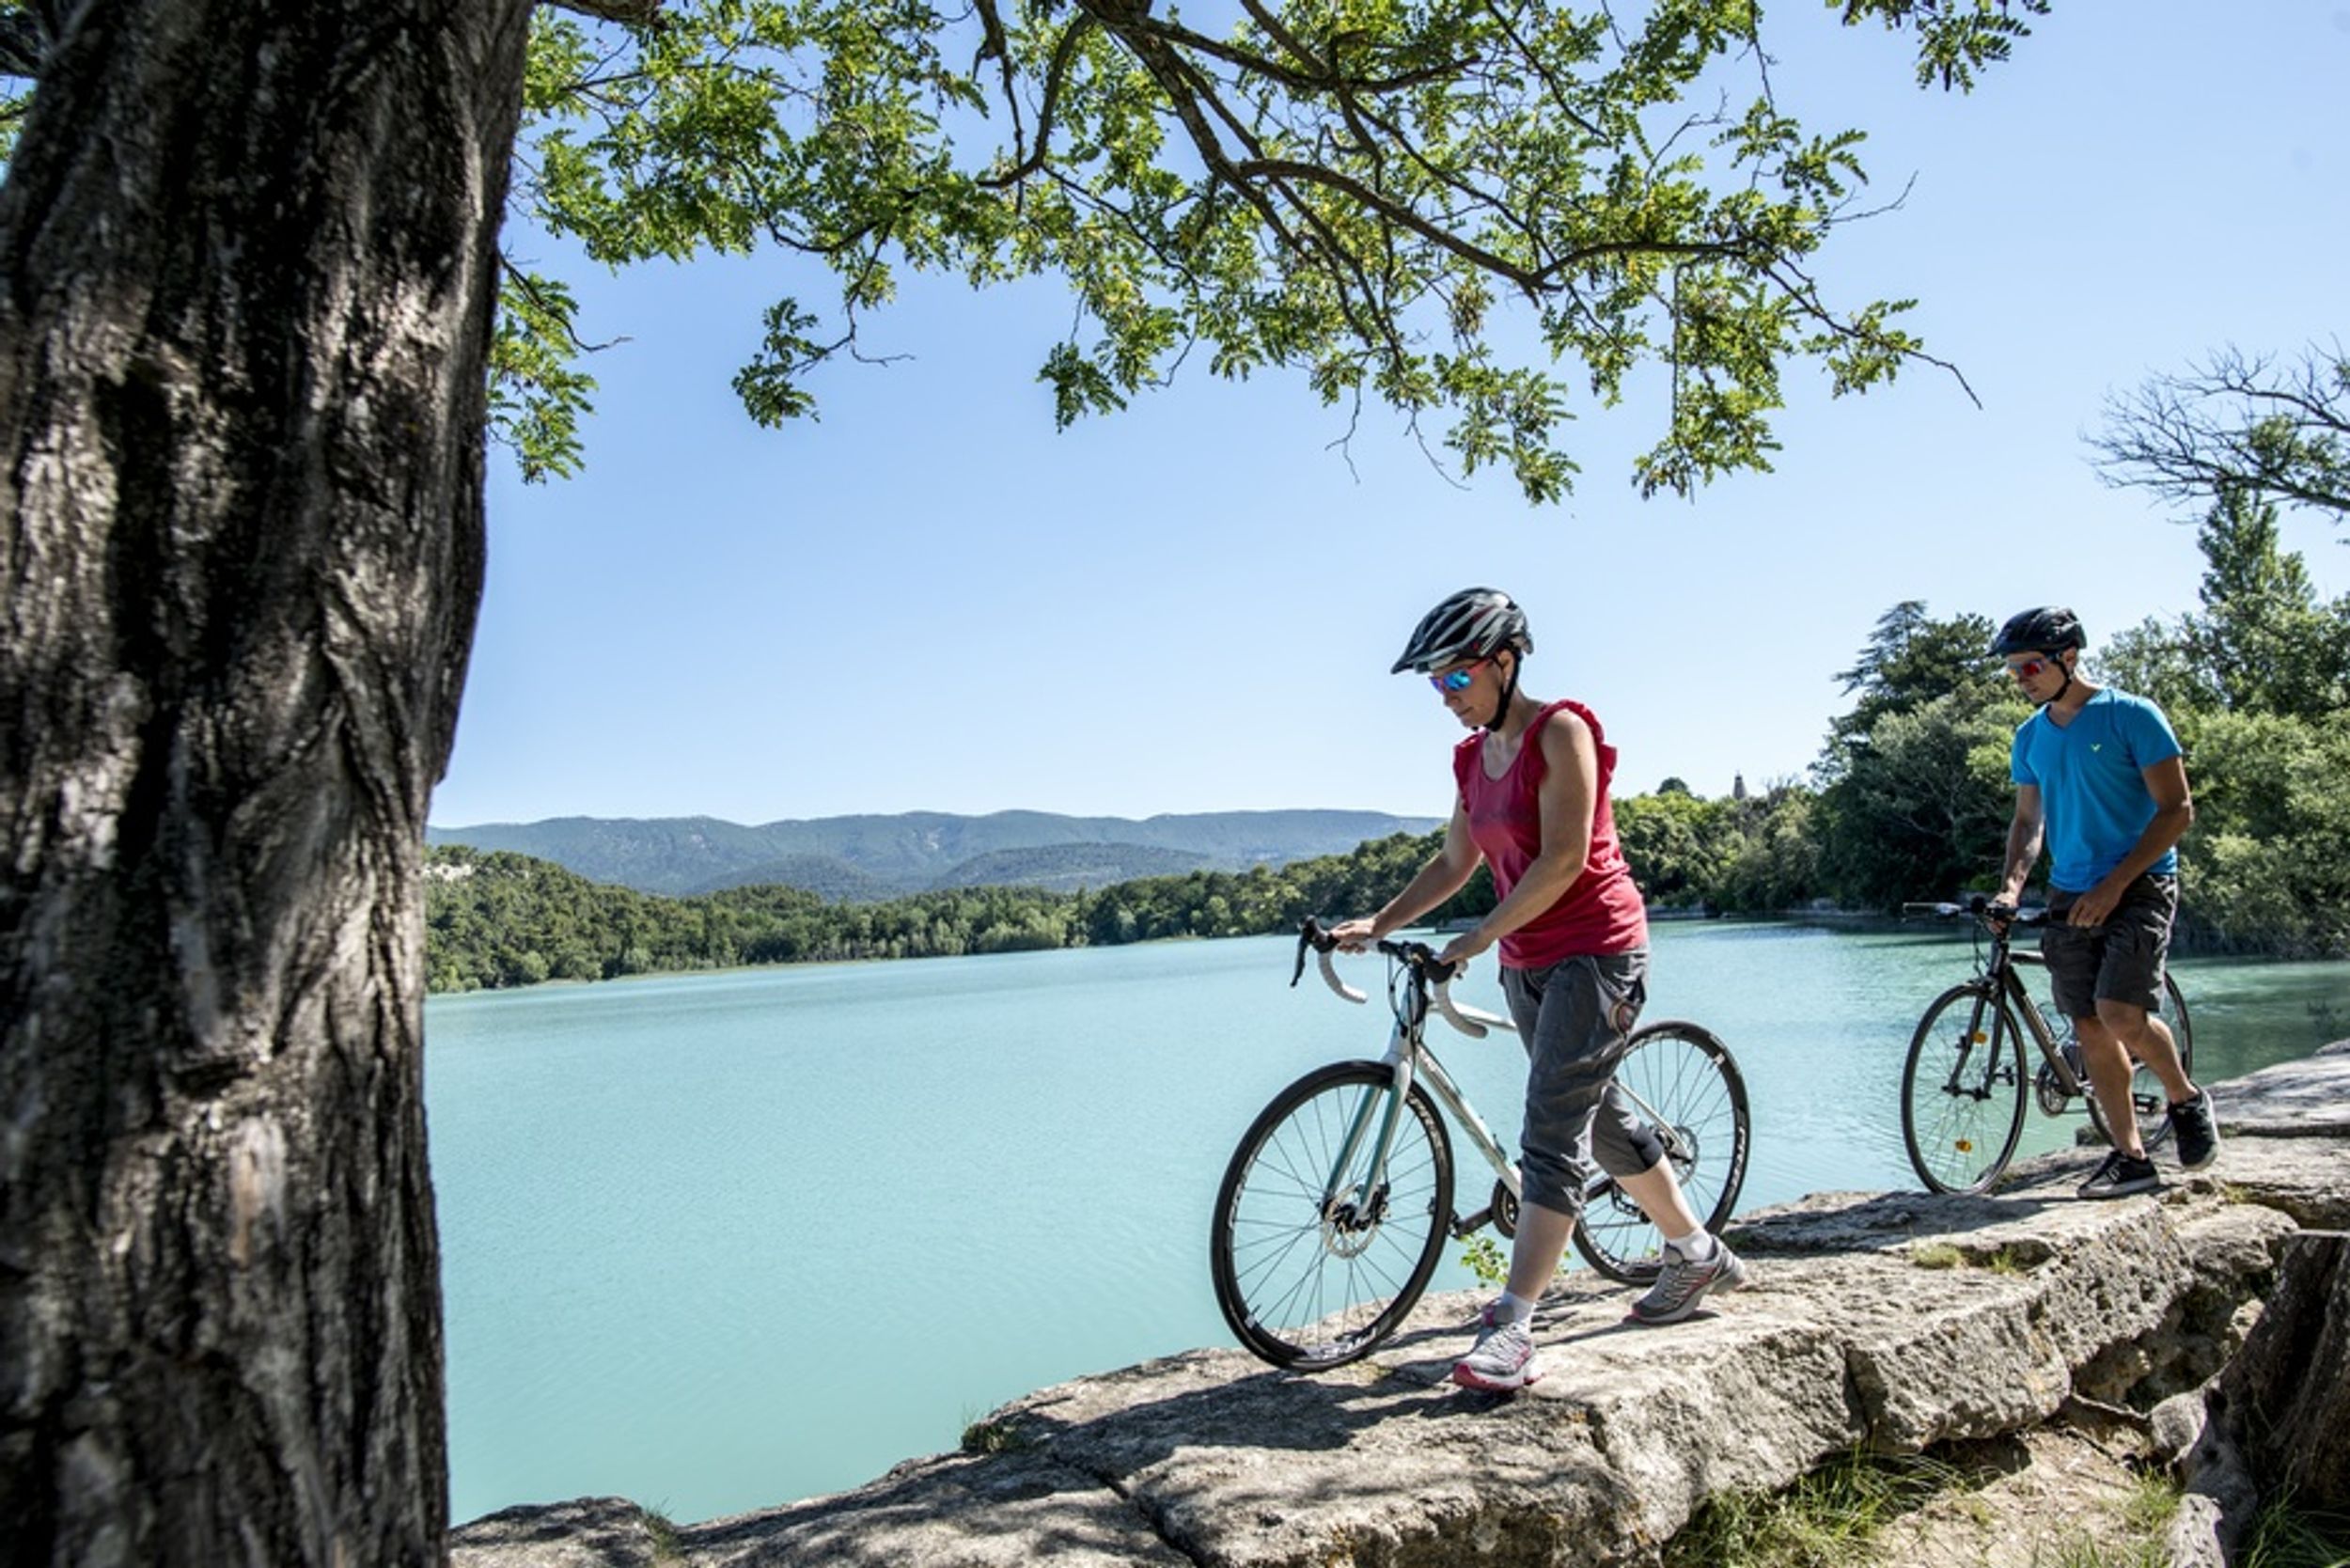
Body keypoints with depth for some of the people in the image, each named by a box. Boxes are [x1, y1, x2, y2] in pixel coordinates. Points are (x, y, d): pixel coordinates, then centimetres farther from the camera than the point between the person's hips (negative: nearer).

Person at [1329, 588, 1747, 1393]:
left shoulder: (1560, 732, -14)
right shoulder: (1473, 756, 9)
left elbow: (1563, 859, -20)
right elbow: (1454, 861, 14)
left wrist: (1478, 937, -18)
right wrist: (1378, 922, 3)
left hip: (1597, 951, -9)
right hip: (1529, 964, 9)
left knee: (1552, 1133, -12)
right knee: (1602, 1116, 18)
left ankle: (1511, 1328, -11)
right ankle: (1697, 1255, 37)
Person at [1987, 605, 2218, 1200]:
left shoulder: (2131, 716, -8)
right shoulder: (2029, 737, 9)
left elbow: (2177, 809, -10)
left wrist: (2114, 883, -18)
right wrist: (2012, 884, -2)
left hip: (2137, 887, -5)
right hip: (2070, 896, 6)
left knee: (2120, 1015, -18)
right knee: (2090, 1029, 2)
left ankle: (2186, 1098, 12)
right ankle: (2132, 1156, 13)